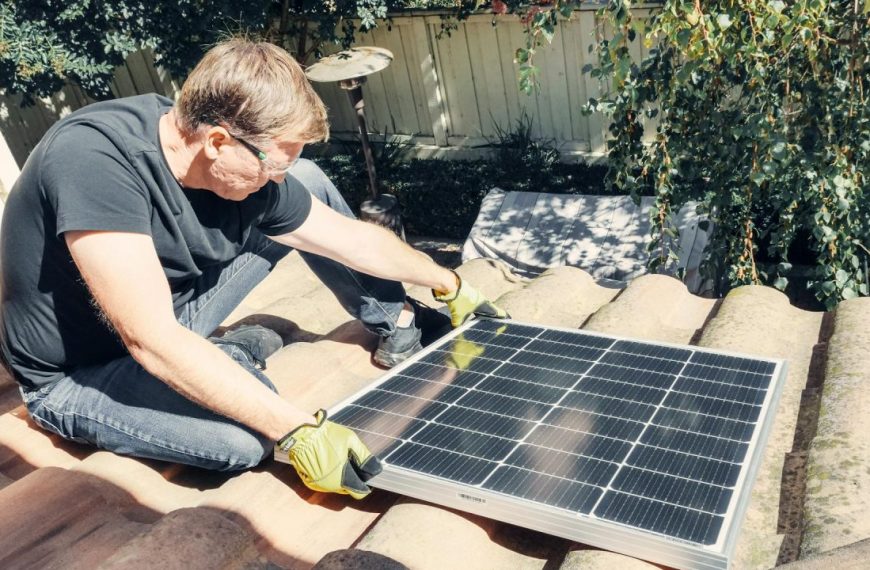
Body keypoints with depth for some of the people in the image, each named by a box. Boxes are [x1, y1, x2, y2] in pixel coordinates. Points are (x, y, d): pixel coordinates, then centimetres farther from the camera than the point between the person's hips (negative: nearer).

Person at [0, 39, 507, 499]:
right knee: (247, 434, -35)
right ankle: (234, 356, -3)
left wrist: (449, 284, 9)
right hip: (79, 375, -5)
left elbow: (354, 239, -1)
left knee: (311, 184, -2)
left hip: (172, 308, 6)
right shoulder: (94, 157, -35)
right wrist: (299, 431, -38)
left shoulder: (247, 173, -15)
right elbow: (153, 342, -39)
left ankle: (397, 322, 11)